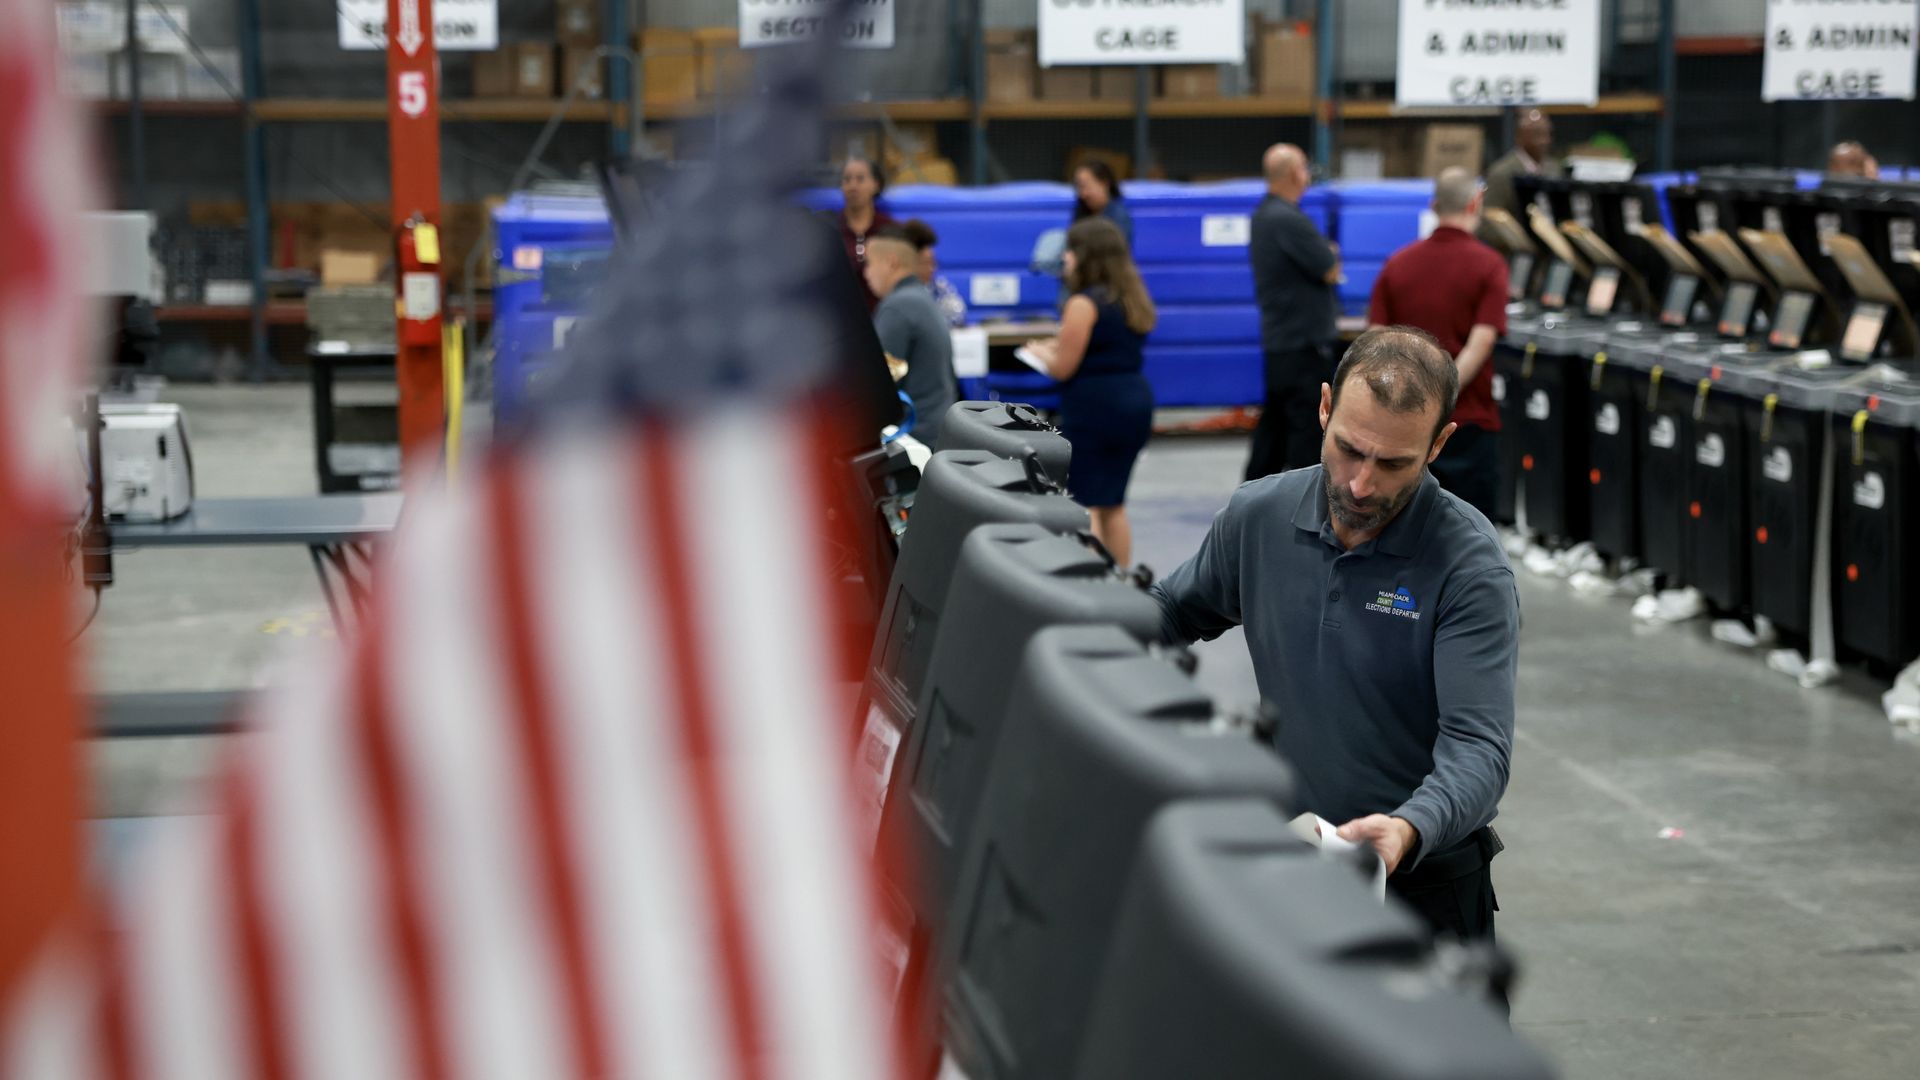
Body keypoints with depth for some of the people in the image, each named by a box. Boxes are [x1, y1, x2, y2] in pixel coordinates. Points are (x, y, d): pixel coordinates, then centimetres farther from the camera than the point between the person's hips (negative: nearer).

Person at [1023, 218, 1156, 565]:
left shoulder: (1084, 304, -14)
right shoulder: (1134, 300, 11)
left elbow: (1063, 368, -13)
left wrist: (1041, 351, 8)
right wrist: (1061, 348, 20)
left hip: (1094, 406, -8)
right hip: (1136, 399, 8)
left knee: (1083, 504, -3)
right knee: (1114, 504, 16)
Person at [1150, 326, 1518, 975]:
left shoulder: (1470, 569, -17)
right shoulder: (1258, 518, -2)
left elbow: (1477, 746, -25)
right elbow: (1172, 612, 18)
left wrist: (1406, 831, -43)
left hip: (1426, 880, -3)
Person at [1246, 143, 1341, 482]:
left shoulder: (1263, 215, 11)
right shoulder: (1289, 220, -21)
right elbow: (1331, 271, -17)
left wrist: (1324, 256, 4)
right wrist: (1331, 255, 4)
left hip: (1278, 337, 10)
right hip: (1305, 342, -10)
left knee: (1276, 424, 15)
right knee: (1310, 429, -4)